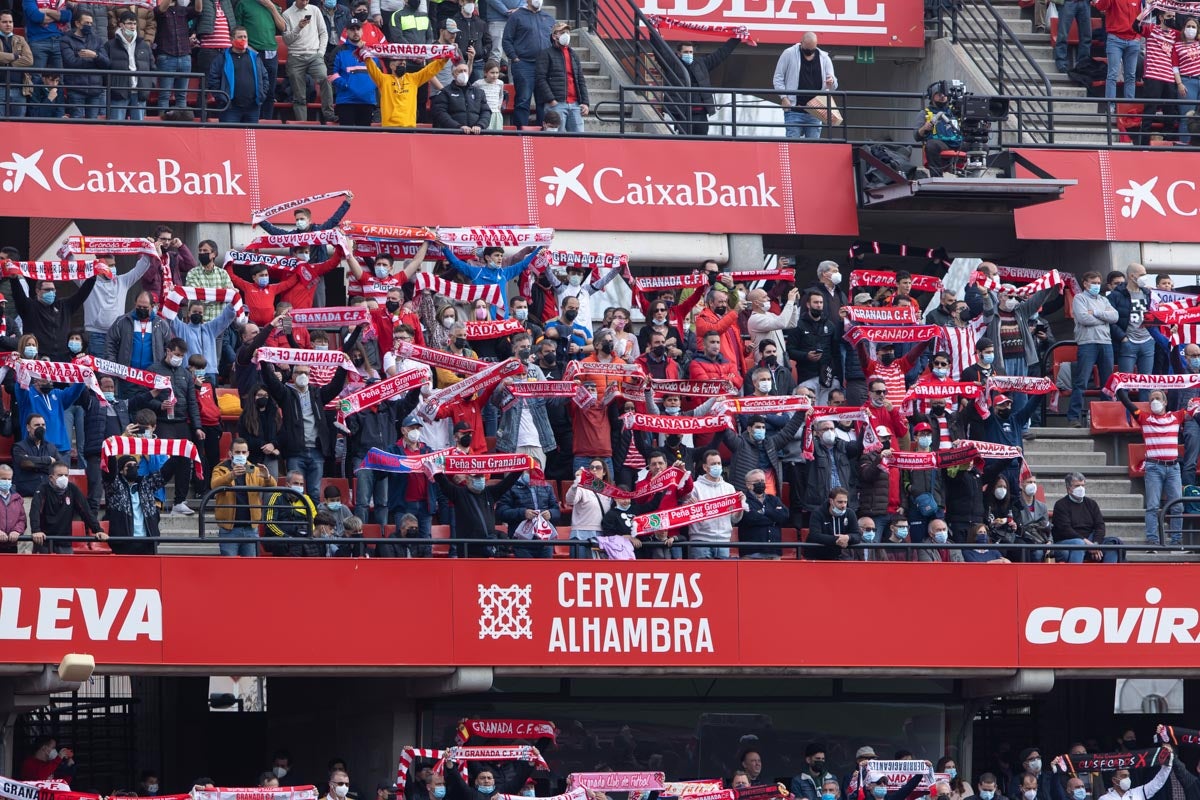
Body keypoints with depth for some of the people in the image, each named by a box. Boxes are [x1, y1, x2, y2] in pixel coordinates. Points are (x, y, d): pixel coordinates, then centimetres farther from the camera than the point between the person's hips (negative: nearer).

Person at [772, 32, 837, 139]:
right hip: (794, 110, -3)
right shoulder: (789, 54, 1)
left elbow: (833, 87, 12)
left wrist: (831, 83, -13)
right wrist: (783, 98, -9)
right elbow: (778, 78, 3)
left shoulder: (824, 58, 10)